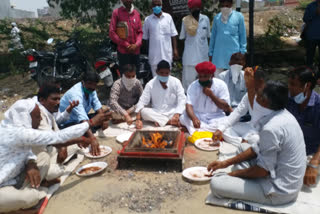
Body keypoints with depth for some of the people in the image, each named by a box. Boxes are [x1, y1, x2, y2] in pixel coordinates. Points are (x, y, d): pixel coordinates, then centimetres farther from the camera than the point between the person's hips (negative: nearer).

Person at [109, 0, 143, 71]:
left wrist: (137, 44, -6)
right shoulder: (116, 12, -2)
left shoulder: (136, 13, 11)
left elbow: (140, 32, 13)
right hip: (123, 51, -4)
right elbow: (111, 33, -5)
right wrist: (126, 45, -10)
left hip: (136, 51, 4)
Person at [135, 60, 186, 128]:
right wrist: (138, 119, -23)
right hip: (156, 114, 1)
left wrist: (177, 115, -30)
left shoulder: (176, 82, -5)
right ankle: (169, 122, -26)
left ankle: (159, 122, -27)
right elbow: (142, 102, -8)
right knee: (144, 111, -28)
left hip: (172, 112, -1)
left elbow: (181, 100, -12)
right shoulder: (150, 84, -5)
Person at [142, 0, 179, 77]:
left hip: (167, 53, 0)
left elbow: (173, 35, 5)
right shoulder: (148, 19, 3)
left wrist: (175, 49, 1)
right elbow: (145, 37, 8)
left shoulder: (168, 17, 4)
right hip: (154, 54, 0)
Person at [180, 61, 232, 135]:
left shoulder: (221, 85, -6)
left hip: (215, 118, 0)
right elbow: (189, 106, -21)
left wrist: (211, 95, -20)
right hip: (197, 116, 0)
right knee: (183, 118, -28)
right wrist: (194, 118, -42)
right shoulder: (193, 86, -7)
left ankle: (192, 129, -25)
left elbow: (226, 108, -9)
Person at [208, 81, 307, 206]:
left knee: (216, 183, -17)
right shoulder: (284, 115, 1)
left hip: (279, 192, -9)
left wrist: (236, 172, -3)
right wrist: (226, 163, 7)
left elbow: (263, 171, -21)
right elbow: (258, 149, 8)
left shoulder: (271, 128, -29)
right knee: (243, 147, 19)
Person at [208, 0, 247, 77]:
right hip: (219, 52, 2)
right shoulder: (216, 17, 7)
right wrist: (210, 53, 11)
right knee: (217, 75, 6)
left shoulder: (238, 16, -1)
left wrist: (242, 52, 0)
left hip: (234, 52, -2)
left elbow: (242, 35, 3)